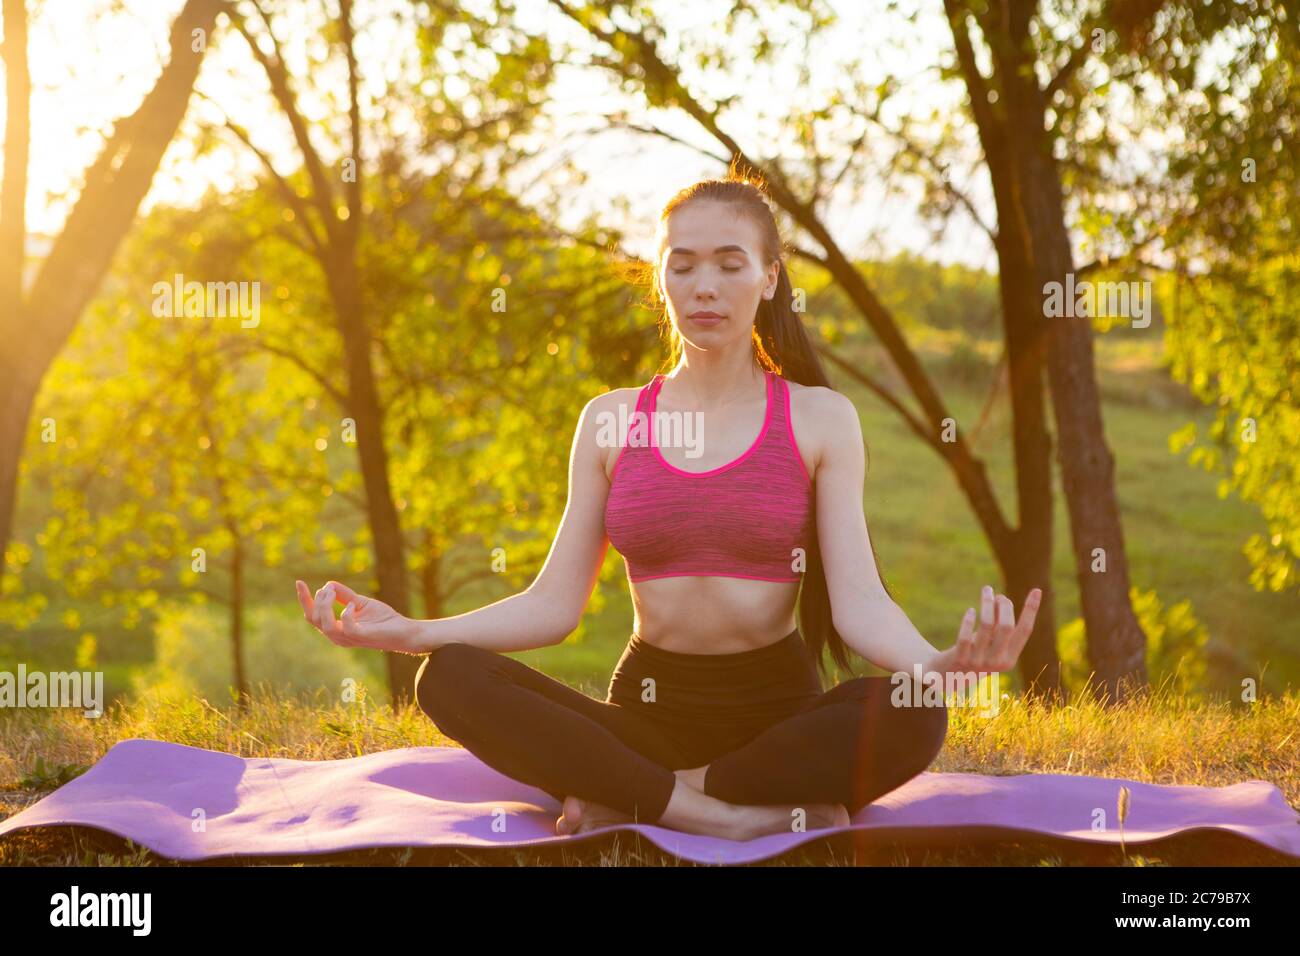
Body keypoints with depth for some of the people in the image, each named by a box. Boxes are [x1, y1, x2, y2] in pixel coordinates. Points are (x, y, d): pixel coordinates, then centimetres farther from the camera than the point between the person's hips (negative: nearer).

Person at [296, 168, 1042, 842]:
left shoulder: (819, 419, 1)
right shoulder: (610, 422, 7)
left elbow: (859, 601, -9)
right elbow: (555, 603, 2)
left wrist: (933, 663, -33)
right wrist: (410, 632, -14)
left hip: (778, 705, -1)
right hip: (648, 704, 2)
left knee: (914, 716, -35)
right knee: (452, 679, -25)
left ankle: (625, 800, -23)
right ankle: (735, 814, -28)